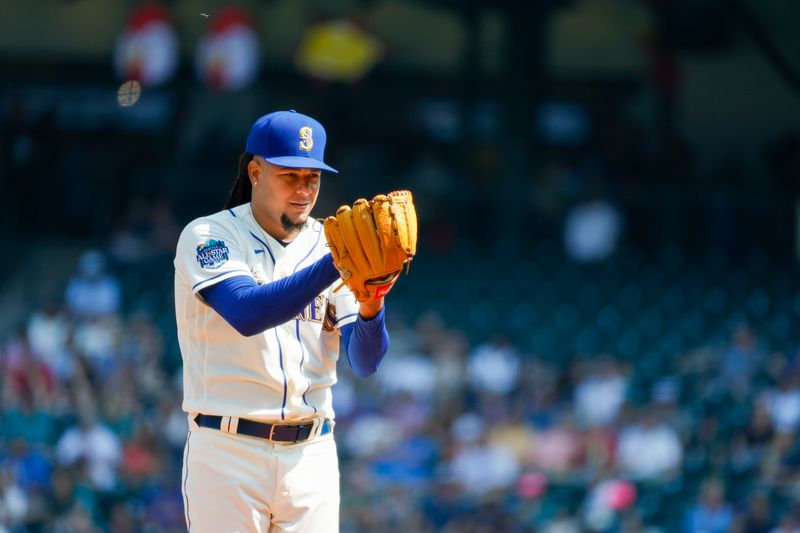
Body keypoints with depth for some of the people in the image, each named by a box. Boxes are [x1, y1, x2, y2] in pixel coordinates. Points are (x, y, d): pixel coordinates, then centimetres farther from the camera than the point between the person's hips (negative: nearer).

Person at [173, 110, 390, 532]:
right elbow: (247, 314, -23)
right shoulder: (208, 237, -4)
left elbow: (364, 362, -2)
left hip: (312, 454, 4)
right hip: (229, 451, -4)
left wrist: (371, 305, -23)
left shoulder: (327, 244, 7)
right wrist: (335, 265, -31)